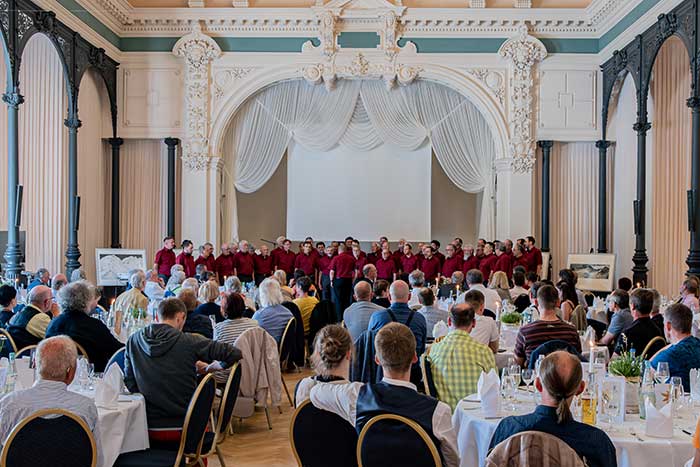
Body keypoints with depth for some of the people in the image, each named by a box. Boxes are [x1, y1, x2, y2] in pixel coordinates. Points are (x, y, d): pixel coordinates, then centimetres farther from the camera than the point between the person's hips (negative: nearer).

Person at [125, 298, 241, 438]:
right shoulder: (189, 341, -13)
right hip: (183, 427, -3)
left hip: (148, 428, 4)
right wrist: (215, 366, 8)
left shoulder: (133, 340, -1)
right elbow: (235, 353, -11)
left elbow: (129, 382, 4)